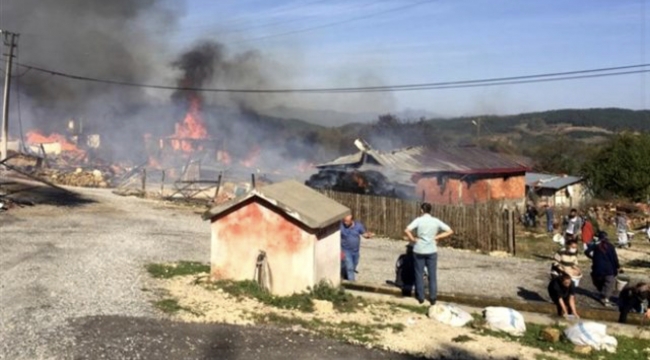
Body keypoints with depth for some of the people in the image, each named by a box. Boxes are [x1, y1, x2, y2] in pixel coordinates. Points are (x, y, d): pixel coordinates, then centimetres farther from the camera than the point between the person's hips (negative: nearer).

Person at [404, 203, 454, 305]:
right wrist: (437, 237, 2)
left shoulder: (418, 220, -6)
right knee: (432, 275, 7)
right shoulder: (436, 221, 0)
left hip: (419, 251, -1)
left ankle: (420, 297, 14)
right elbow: (450, 231, 0)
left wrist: (413, 239, -7)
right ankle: (432, 298, 8)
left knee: (419, 274, 10)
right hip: (431, 251, 1)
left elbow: (407, 230, -20)